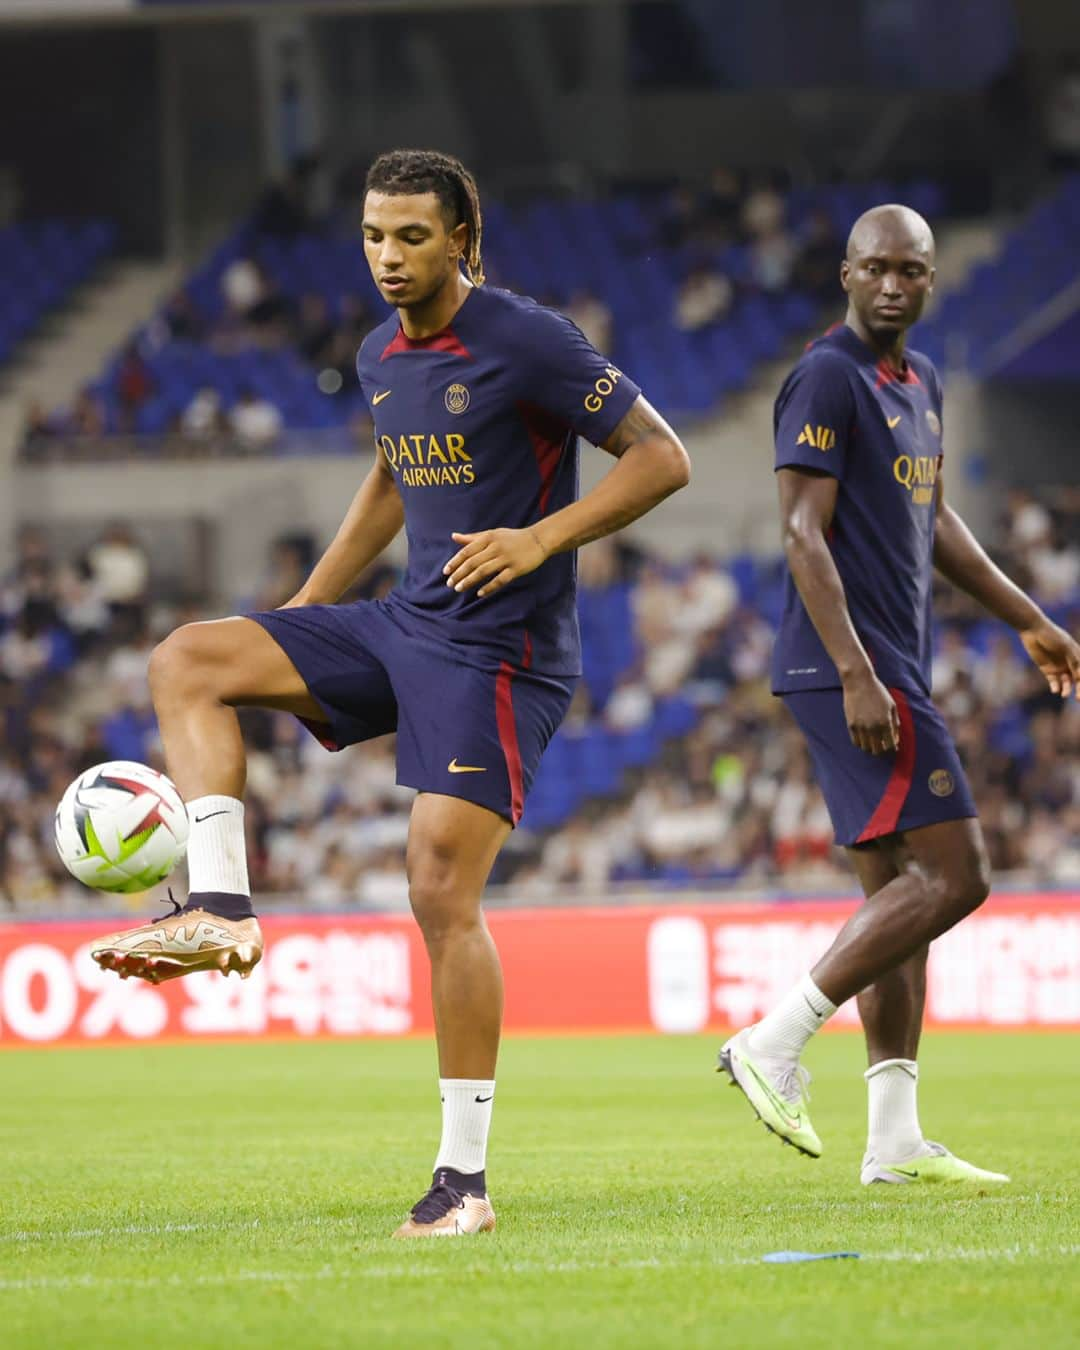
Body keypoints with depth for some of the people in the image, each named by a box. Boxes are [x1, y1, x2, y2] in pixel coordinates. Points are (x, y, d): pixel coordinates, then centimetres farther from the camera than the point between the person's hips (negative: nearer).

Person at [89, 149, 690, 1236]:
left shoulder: (526, 342, -13)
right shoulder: (381, 359, 10)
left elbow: (662, 458, -12)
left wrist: (542, 537, -23)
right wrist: (306, 607, 26)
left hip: (499, 647, -8)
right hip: (404, 626, 8)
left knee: (441, 890, -13)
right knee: (185, 664, -1)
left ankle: (464, 1177, -8)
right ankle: (219, 912, -10)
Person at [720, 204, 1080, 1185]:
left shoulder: (920, 383, 18)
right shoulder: (828, 379, -11)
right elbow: (804, 531, -18)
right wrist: (856, 674, -25)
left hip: (894, 673, 10)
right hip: (851, 670, -10)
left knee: (899, 891, 8)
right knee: (953, 873, -14)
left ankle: (894, 1141, 9)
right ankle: (776, 1044, -12)